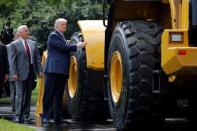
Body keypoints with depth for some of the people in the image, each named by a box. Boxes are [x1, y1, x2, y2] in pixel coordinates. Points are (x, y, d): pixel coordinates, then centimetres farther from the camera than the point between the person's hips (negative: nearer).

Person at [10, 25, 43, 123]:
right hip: (21, 73, -5)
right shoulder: (14, 44, -1)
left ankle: (25, 115, 13)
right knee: (20, 94, -6)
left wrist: (40, 70, 3)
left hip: (31, 72, 5)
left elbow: (38, 58, 12)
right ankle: (18, 116, -3)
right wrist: (14, 73, -14)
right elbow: (13, 60, -6)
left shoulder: (33, 43, 13)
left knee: (28, 95, 8)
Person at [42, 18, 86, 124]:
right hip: (53, 70, -9)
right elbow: (63, 47, -15)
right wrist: (77, 46, -9)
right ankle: (45, 117, -5)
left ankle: (58, 118, 9)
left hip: (62, 71, 9)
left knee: (59, 95, 8)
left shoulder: (62, 37, 23)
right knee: (49, 94, -6)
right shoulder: (53, 36, -5)